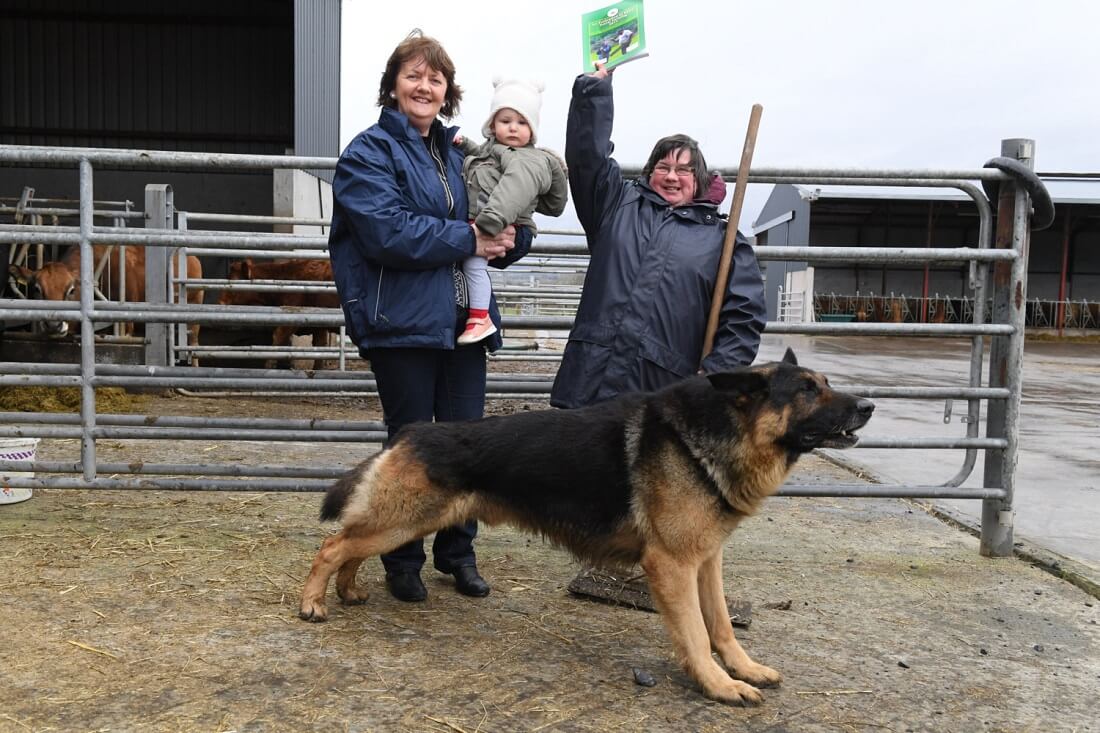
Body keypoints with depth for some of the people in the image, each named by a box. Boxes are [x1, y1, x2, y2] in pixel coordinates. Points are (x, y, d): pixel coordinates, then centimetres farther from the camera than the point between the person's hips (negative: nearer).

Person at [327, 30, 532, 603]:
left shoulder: (460, 153, 16)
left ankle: (458, 552, 28)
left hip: (462, 319, 6)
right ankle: (402, 561, 23)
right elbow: (389, 232, -19)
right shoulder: (369, 153, -3)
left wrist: (510, 238, -4)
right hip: (403, 321, -5)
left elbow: (505, 231, 19)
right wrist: (469, 240, -16)